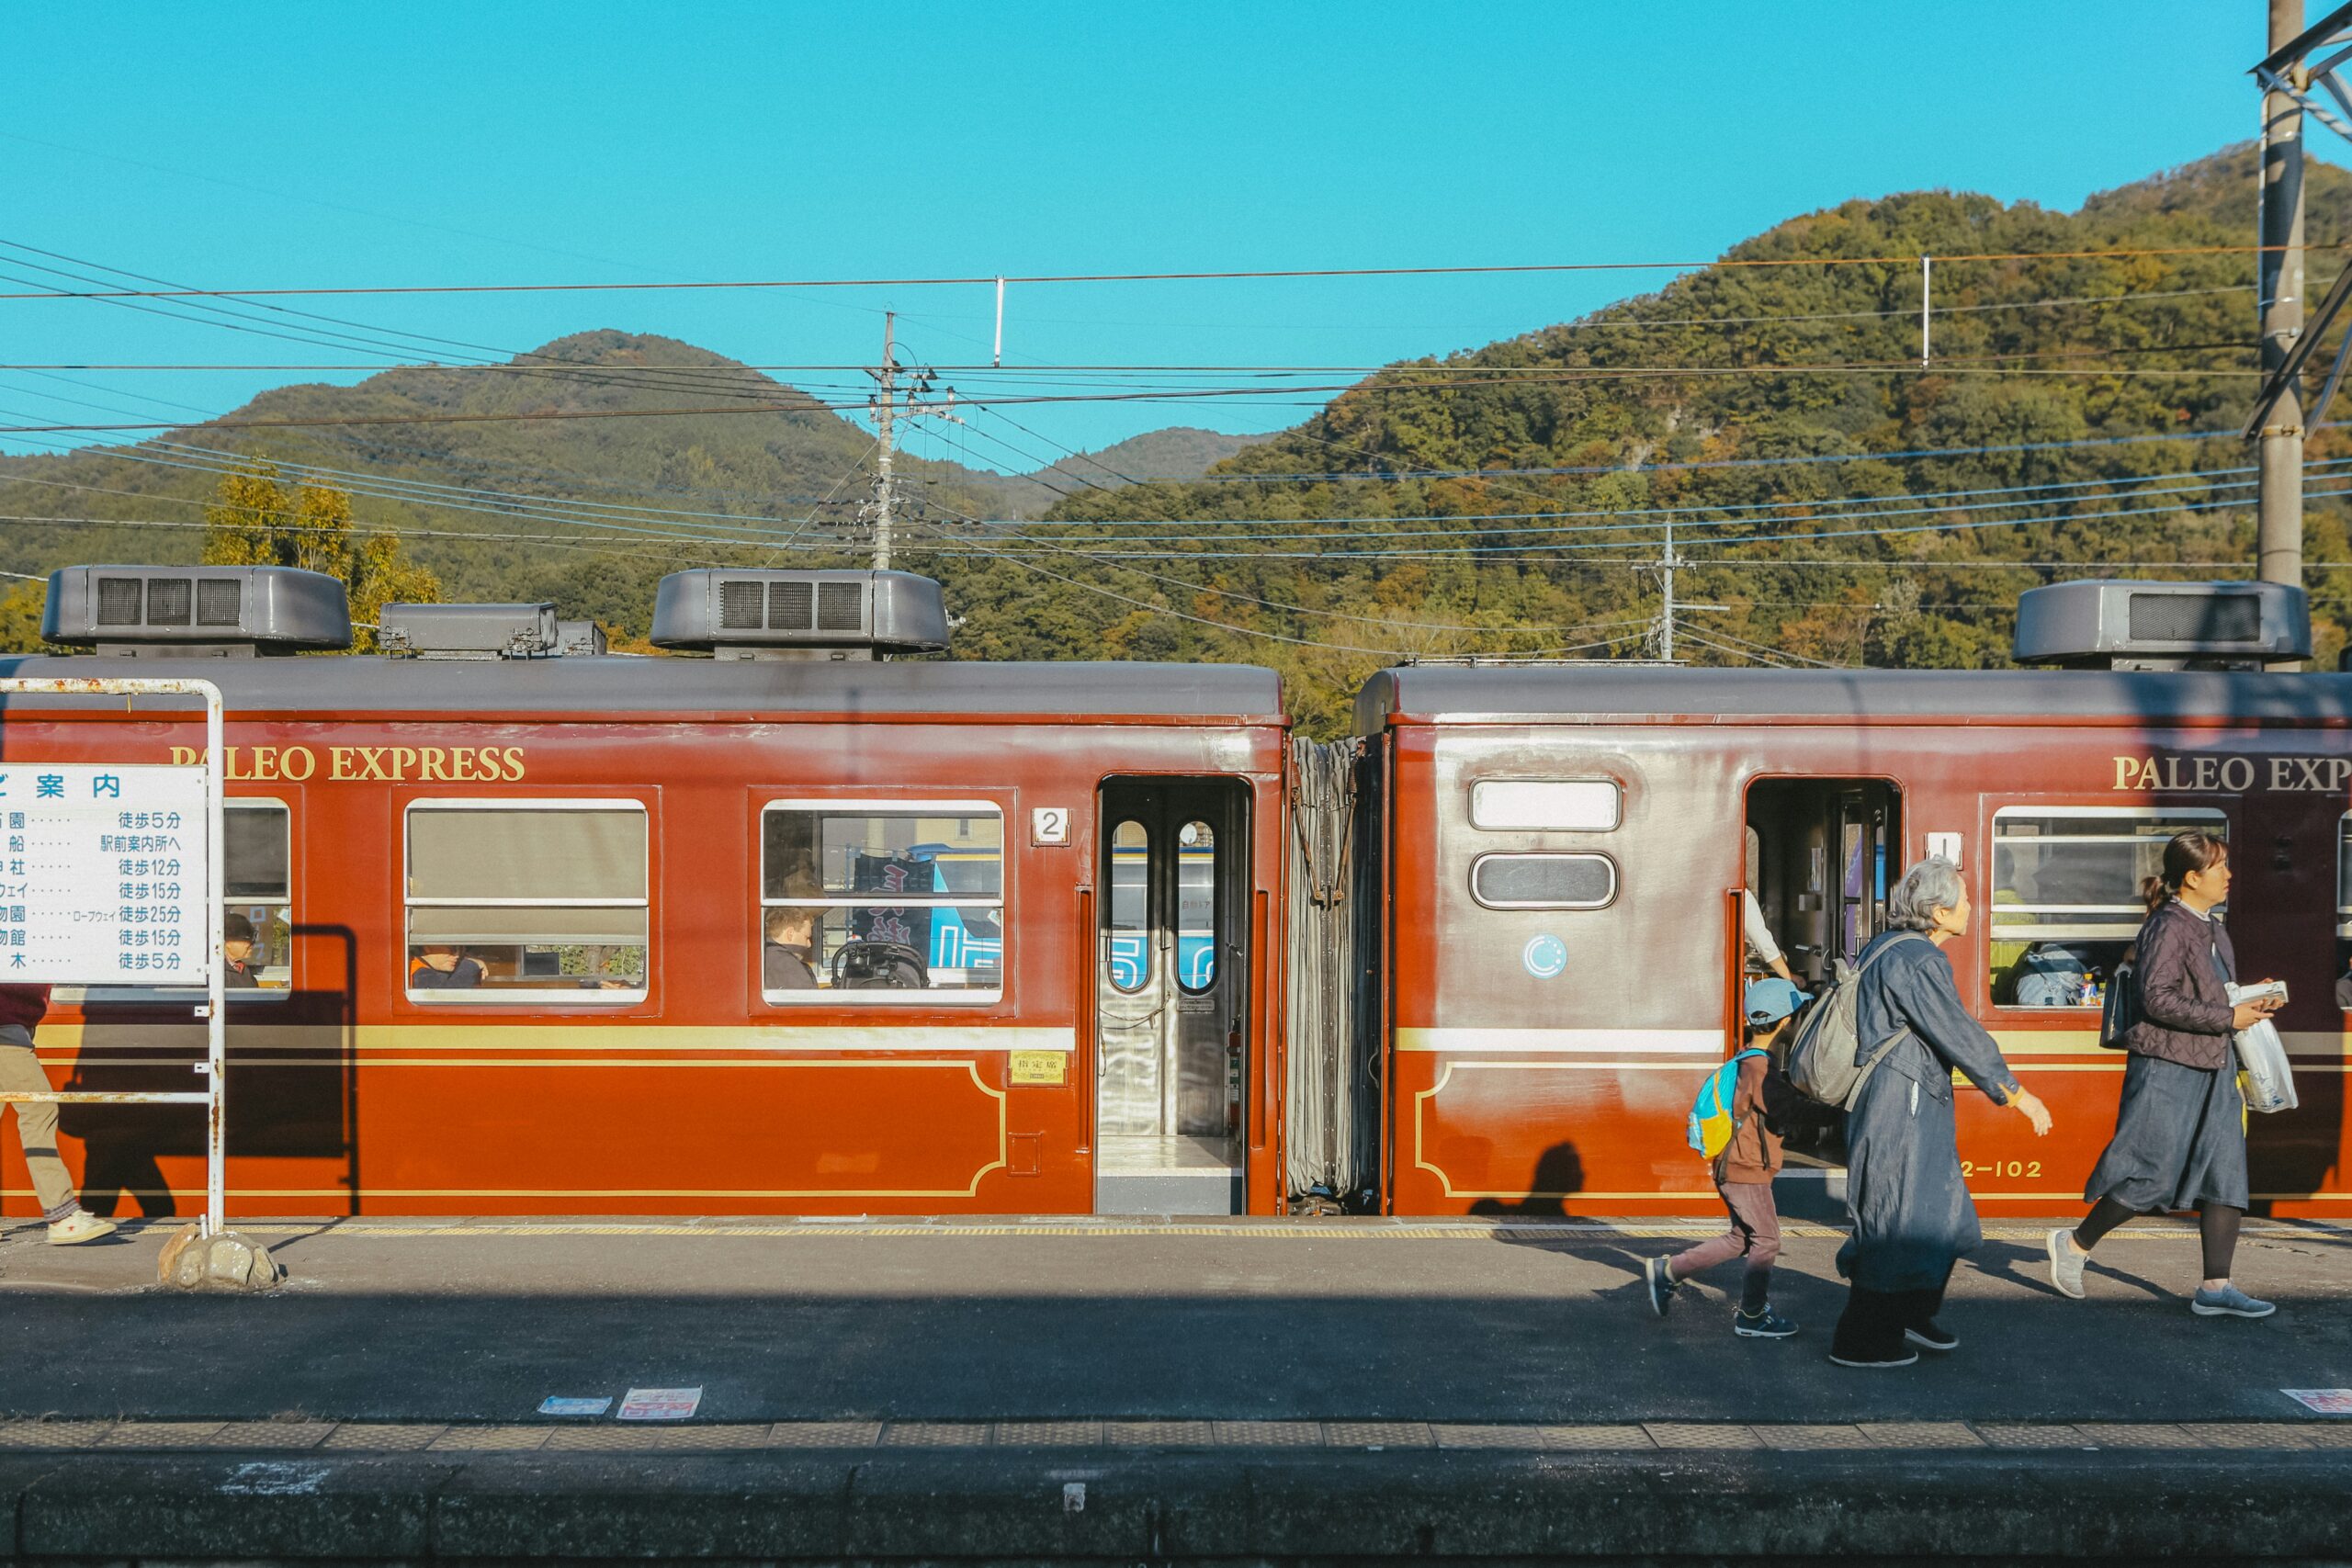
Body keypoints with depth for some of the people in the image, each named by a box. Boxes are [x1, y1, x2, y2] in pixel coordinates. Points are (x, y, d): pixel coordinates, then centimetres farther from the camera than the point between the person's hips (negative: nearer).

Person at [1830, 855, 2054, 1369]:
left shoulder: (1886, 948, 13)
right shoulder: (1917, 961, -19)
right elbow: (1959, 1034, -19)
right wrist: (2017, 1095, -14)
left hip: (1917, 1106, 11)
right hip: (1901, 1104, -11)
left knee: (1943, 1213, 17)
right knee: (1897, 1220, -4)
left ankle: (1910, 1316, 29)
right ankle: (1860, 1341, 3)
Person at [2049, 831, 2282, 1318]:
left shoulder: (2213, 927, 15)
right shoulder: (2169, 926, -14)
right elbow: (2159, 999, -22)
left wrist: (2250, 1000, 5)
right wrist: (2228, 1017, -19)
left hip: (2213, 1068, 9)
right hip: (2167, 1065, -9)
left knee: (2226, 1176, 3)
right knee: (2152, 1175, -5)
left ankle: (2215, 1288, 5)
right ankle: (2074, 1243, 13)